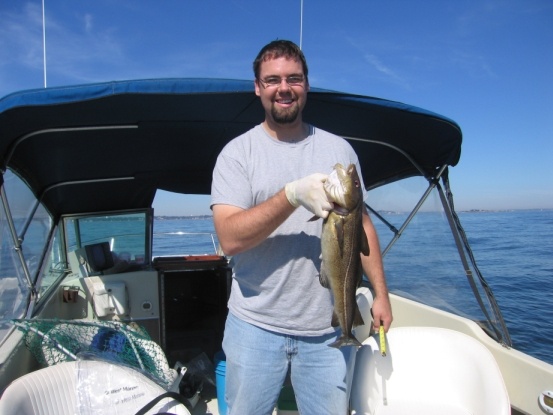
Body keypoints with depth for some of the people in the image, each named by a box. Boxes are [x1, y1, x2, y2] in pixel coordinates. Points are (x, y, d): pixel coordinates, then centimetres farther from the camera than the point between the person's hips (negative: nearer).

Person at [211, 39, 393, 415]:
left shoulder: (339, 149, 5)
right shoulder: (238, 152, -4)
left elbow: (361, 223, 9)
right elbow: (230, 238, -15)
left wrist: (381, 293, 5)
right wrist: (293, 195, -26)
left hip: (328, 327, 2)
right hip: (255, 326, -1)